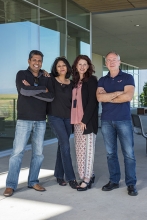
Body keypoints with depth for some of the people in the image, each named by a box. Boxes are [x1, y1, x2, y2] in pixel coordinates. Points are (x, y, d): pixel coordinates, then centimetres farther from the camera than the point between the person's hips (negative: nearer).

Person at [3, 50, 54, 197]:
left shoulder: (46, 78, 9)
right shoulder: (21, 74, 1)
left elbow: (51, 97, -6)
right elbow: (24, 90, -19)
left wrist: (31, 90, -13)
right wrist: (42, 90, -9)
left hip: (40, 121, 4)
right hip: (24, 120, -3)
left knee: (38, 153, 7)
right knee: (17, 152, -4)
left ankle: (33, 181, 19)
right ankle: (11, 185, 2)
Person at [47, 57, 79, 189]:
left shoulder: (71, 84, 8)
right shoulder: (51, 80, -2)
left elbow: (73, 101, 12)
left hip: (68, 117, 4)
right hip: (55, 116, -4)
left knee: (62, 145, 8)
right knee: (65, 145, -12)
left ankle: (59, 175, 20)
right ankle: (71, 178, -7)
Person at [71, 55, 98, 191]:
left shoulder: (91, 80, -3)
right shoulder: (75, 81, 15)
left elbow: (92, 102, -12)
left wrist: (85, 120, -17)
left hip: (88, 121, -7)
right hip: (77, 120, 7)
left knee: (87, 149, -3)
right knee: (80, 150, 9)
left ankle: (87, 180, 2)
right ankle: (89, 175, 21)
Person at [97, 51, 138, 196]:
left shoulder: (127, 78, 3)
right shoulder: (102, 80, 12)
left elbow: (128, 96, -13)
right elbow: (99, 97, -5)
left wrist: (108, 98, -5)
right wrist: (117, 93, -10)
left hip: (124, 120, -3)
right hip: (106, 121, 3)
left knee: (128, 153, -3)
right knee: (111, 153, 8)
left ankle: (131, 184, 5)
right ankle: (114, 181, 17)